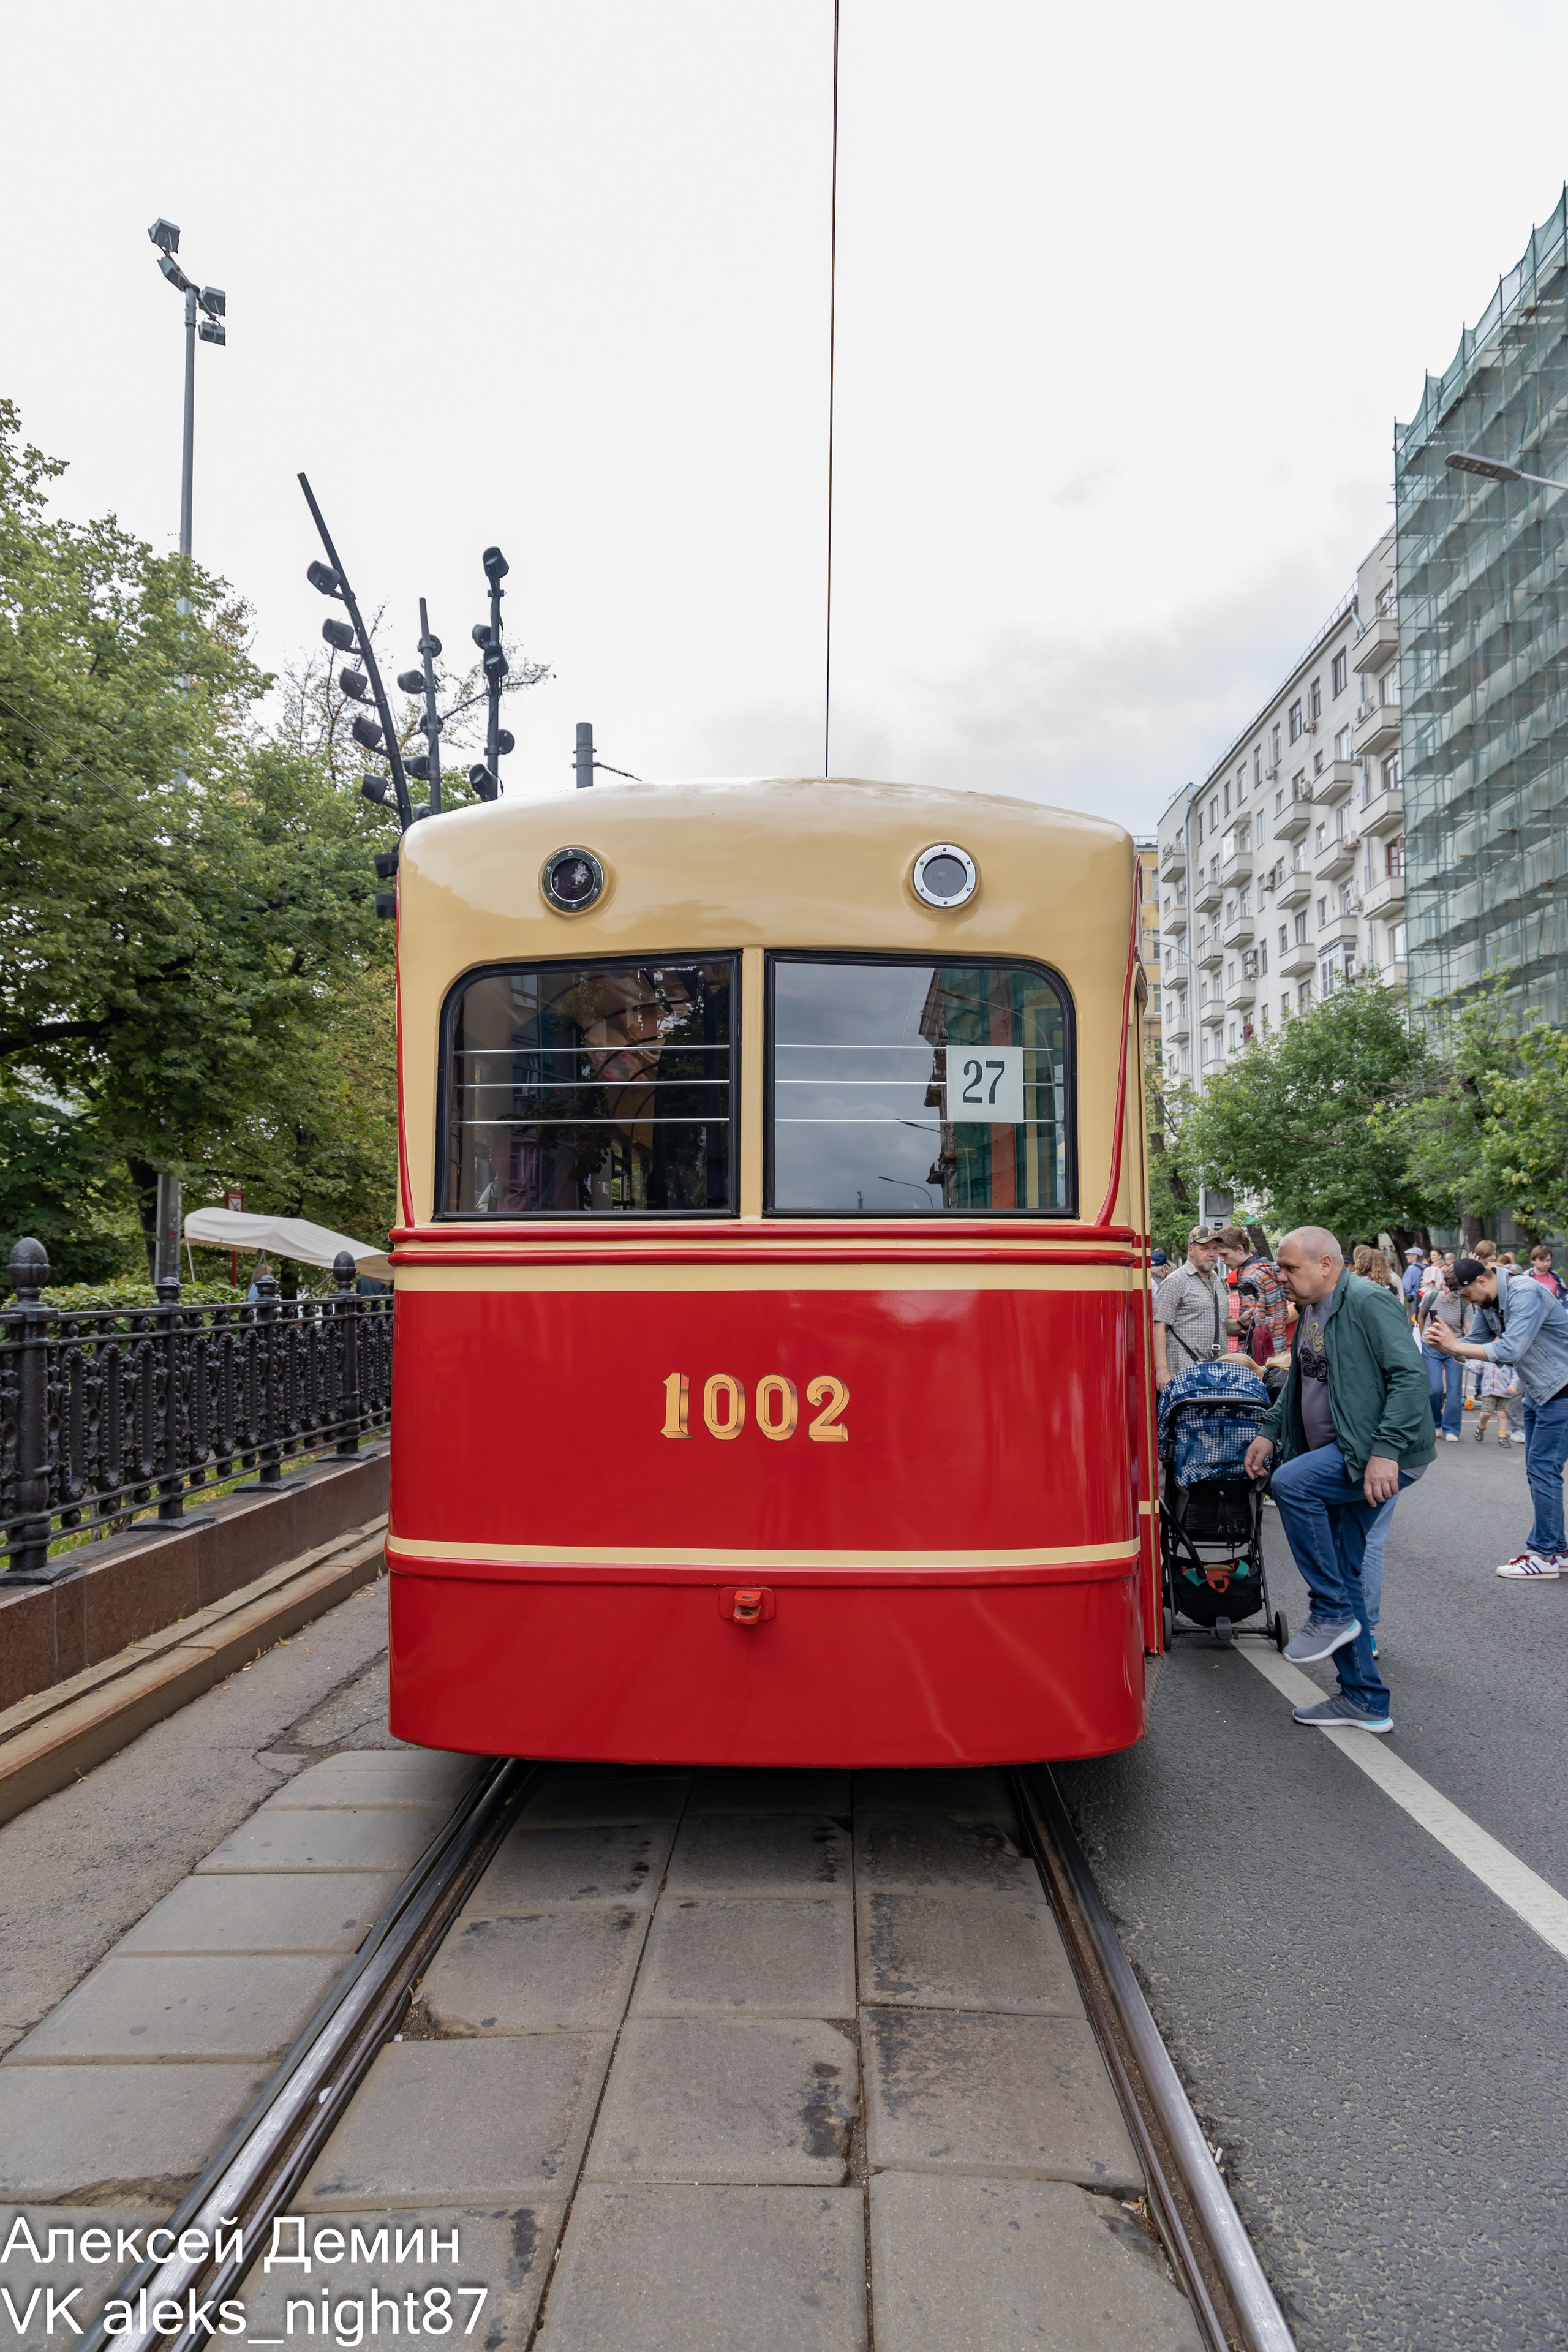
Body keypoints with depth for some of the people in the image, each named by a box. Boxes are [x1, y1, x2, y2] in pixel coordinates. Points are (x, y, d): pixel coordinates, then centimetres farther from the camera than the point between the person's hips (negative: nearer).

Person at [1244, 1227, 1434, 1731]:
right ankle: (1364, 1701, 20)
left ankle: (1332, 1614, -13)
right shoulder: (1310, 1312, 14)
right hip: (1341, 1460, 9)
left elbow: (1409, 1376, -21)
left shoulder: (1369, 1302, -14)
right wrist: (1269, 1432, 13)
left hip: (1384, 1458, -9)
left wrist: (1385, 1451, -28)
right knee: (1342, 1577, 9)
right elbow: (1298, 1382, 25)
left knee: (1291, 1482, -29)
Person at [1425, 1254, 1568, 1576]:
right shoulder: (1486, 1302, 3)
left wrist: (1455, 1345, -25)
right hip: (1537, 1390, 10)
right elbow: (1476, 1341, 9)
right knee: (1538, 1470, 12)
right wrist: (1447, 1346, -12)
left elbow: (1510, 1349, -31)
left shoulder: (1525, 1293, -25)